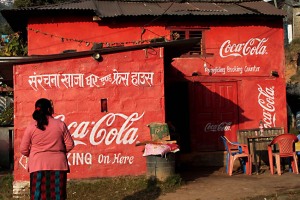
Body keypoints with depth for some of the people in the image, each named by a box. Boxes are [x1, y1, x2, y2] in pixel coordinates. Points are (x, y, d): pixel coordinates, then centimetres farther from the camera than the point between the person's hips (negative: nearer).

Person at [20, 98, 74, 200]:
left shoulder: (31, 127, -3)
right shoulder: (60, 124, -2)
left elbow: (23, 150, 0)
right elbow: (70, 145, 1)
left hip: (38, 165, 0)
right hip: (58, 164, 0)